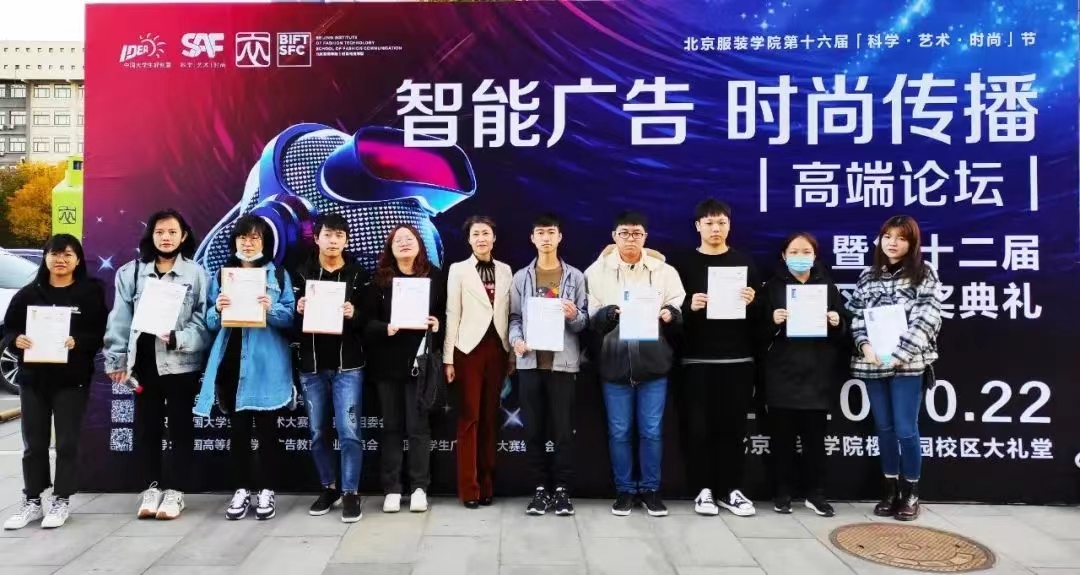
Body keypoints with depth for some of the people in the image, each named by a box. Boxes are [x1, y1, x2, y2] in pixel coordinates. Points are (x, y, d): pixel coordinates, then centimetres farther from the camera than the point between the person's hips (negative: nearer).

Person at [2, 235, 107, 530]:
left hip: (72, 379, -3)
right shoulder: (28, 293, 7)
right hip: (32, 378, 3)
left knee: (67, 442, 4)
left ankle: (61, 500, 15)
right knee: (34, 442, 10)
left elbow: (101, 333, -6)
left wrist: (77, 342, -24)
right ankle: (32, 501, 21)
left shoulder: (90, 293, -1)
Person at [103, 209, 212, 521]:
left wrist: (177, 339, -21)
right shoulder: (130, 272, 7)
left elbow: (203, 321, -6)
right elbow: (120, 320, 6)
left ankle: (174, 490, 15)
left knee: (180, 428, 5)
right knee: (146, 428, 10)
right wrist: (117, 359, 1)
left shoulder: (196, 273, -1)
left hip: (181, 362, -3)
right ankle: (151, 487, 23)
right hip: (144, 361, 3)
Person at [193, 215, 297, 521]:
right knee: (238, 428, 9)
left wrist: (272, 309, -22)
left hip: (266, 364, -3)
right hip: (232, 361, 3)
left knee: (266, 428, 3)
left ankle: (265, 490, 12)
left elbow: (290, 317, -3)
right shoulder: (222, 274, 11)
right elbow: (211, 322, 10)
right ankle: (243, 489, 19)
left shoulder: (279, 275, 2)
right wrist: (218, 309, -12)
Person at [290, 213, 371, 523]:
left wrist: (354, 315, -20)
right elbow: (291, 321, 6)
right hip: (312, 367, 3)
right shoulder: (301, 274, 7)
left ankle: (350, 492, 8)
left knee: (349, 432, -4)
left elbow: (370, 319, 0)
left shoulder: (359, 274, 2)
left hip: (348, 366, -2)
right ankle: (329, 488, 26)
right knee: (318, 433, 11)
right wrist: (299, 311, -15)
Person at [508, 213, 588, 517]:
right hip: (530, 361, 1)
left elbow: (584, 321, 6)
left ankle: (562, 488, 12)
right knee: (533, 429, 5)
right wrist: (516, 339, -11)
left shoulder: (575, 276, 8)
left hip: (563, 362, -1)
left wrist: (574, 315, -16)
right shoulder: (521, 277, 10)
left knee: (563, 429, 2)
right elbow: (514, 317, 7)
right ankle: (541, 487, 16)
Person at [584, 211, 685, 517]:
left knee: (652, 431, 7)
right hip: (614, 364, 0)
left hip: (653, 364, 0)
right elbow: (587, 317, -2)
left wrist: (669, 314, -19)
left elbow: (681, 314, 2)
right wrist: (611, 313, -19)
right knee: (619, 432, 8)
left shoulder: (665, 271, 3)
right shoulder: (597, 271, 1)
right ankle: (625, 490, 23)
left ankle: (650, 489, 23)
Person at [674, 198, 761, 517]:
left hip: (738, 358, 1)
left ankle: (731, 489, 15)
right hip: (698, 358, -1)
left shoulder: (745, 262, 9)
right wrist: (690, 307, -19)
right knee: (701, 425, 1)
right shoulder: (686, 264, 4)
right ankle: (704, 489, 12)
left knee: (734, 425, 5)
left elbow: (759, 317, 7)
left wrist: (751, 303, -13)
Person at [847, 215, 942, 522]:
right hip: (872, 364, 4)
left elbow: (927, 319, -9)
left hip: (907, 364, -4)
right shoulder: (868, 275, 11)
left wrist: (898, 354, -17)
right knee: (884, 428, 11)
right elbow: (856, 315, 8)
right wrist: (865, 345, -10)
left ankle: (911, 493, 15)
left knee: (905, 430, -2)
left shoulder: (924, 273, 0)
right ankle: (891, 490, 23)